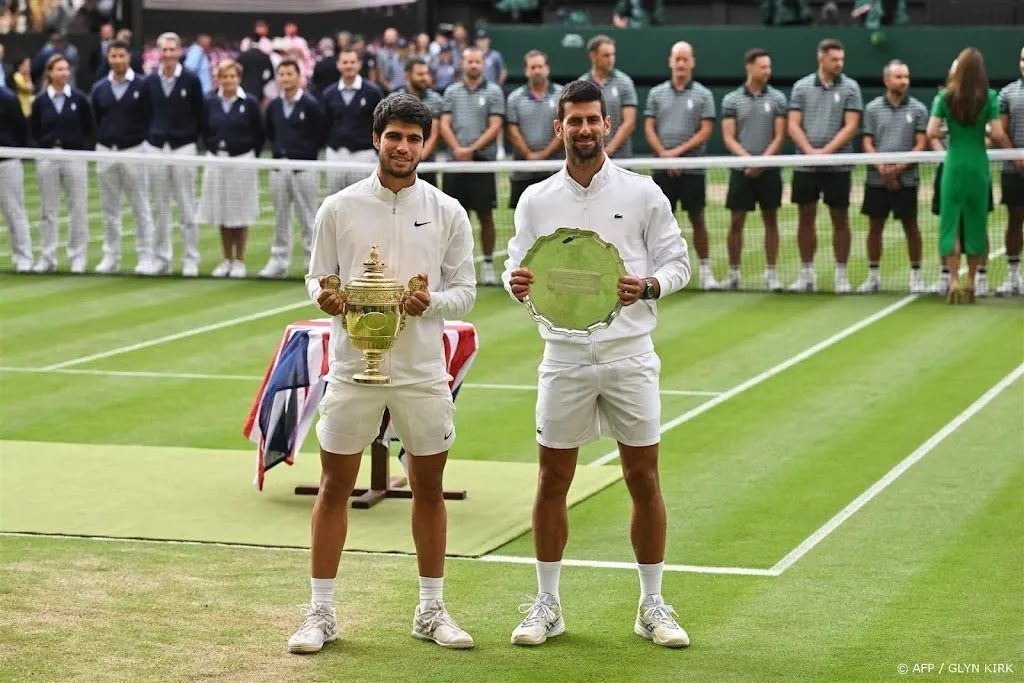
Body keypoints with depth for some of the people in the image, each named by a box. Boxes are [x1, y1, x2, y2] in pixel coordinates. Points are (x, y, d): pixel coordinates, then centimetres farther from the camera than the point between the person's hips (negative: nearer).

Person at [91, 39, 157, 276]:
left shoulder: (141, 86, -3)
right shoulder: (99, 89, 8)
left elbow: (150, 119, -3)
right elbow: (95, 122, 13)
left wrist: (143, 144, -8)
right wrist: (101, 142, 4)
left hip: (133, 150, -4)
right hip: (105, 151, 4)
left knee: (140, 207, -1)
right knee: (109, 207, 7)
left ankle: (145, 258, 2)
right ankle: (111, 257, 12)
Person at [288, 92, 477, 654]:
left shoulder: (448, 213, 1)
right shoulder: (338, 209, 0)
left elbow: (464, 290, 2)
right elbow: (316, 277, 5)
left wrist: (431, 303, -18)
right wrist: (324, 297, -17)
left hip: (423, 371, 1)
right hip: (352, 369, -1)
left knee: (429, 490, 9)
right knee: (334, 488, 3)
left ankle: (431, 611, 22)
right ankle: (321, 613, 12)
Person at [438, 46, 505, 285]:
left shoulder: (493, 92, 3)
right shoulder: (452, 92, 11)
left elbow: (495, 127, -4)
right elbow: (444, 125, 5)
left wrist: (472, 149, -13)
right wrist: (458, 148, -11)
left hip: (483, 161, -2)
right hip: (456, 162, 2)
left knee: (485, 215, -1)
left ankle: (488, 264, 6)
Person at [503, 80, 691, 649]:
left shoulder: (643, 193, 1)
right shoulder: (536, 201, 6)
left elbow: (677, 262, 4)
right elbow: (517, 269, 8)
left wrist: (647, 287, -17)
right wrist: (516, 282, -15)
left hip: (630, 354, -1)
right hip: (565, 356, 1)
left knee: (644, 481, 2)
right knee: (553, 481, 4)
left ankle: (653, 605, 14)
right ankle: (547, 604, 16)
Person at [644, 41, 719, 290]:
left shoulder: (703, 95, 2)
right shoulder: (657, 93, 9)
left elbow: (705, 131, -5)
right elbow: (649, 128, 5)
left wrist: (677, 152, -13)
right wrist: (663, 155, -9)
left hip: (692, 169, -2)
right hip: (663, 169, 2)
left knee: (697, 219, 0)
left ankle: (705, 271, 4)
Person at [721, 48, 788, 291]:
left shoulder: (777, 98, 3)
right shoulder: (731, 100, 2)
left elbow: (779, 137, 0)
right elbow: (728, 138, -1)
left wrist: (763, 161, -14)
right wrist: (748, 159, -16)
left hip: (769, 170, 1)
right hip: (741, 170, 0)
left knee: (771, 221, 3)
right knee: (736, 222, 2)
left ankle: (771, 272, 9)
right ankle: (733, 272, 11)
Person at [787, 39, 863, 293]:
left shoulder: (850, 88, 1)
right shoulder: (802, 87, 6)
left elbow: (850, 126, -6)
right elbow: (793, 125, 2)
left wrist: (826, 151, -16)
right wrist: (810, 151, -13)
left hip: (838, 166, -2)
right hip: (805, 166, 2)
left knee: (840, 219, 1)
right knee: (805, 218, 5)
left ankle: (841, 273, 9)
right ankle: (807, 273, 14)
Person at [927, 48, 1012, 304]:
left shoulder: (946, 97, -4)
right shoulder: (989, 97, -5)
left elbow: (931, 132, -8)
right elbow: (998, 134, -9)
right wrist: (1013, 152, 10)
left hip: (954, 165, 0)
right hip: (979, 165, 0)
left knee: (951, 222, 4)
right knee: (975, 222, 10)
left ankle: (954, 283, -4)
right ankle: (970, 283, 15)